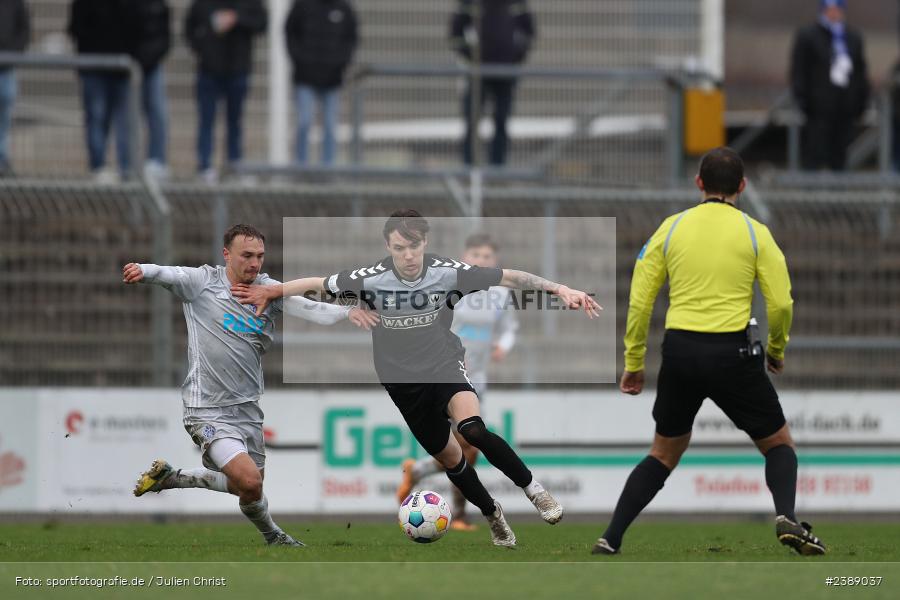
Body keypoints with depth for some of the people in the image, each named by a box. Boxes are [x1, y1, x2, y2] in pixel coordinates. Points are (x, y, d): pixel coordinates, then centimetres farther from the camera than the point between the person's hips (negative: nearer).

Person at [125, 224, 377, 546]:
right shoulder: (204, 281, -9)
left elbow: (307, 307, -13)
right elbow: (170, 275, -26)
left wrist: (347, 311, -32)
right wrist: (143, 271, -49)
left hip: (247, 407, 6)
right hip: (208, 409, -6)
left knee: (249, 484, 19)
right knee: (249, 480, -21)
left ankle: (171, 477, 37)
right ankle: (272, 534, 10)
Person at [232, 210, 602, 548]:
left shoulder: (448, 273, -19)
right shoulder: (371, 279, -19)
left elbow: (509, 278, -15)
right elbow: (317, 285, -6)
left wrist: (559, 290, -20)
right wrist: (268, 293, -7)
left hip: (445, 366, -2)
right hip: (404, 381, 2)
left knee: (472, 429, -30)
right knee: (448, 456, 12)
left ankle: (532, 488, -12)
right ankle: (493, 516, 37)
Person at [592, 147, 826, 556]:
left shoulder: (671, 228, 7)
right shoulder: (754, 233, 0)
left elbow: (639, 300, 6)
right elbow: (780, 303, -2)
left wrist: (633, 362, 14)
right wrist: (777, 349, 16)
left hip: (679, 352, 3)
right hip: (733, 352, -2)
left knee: (664, 454, 20)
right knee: (778, 443, 14)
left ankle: (611, 539, 11)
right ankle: (786, 517, -13)